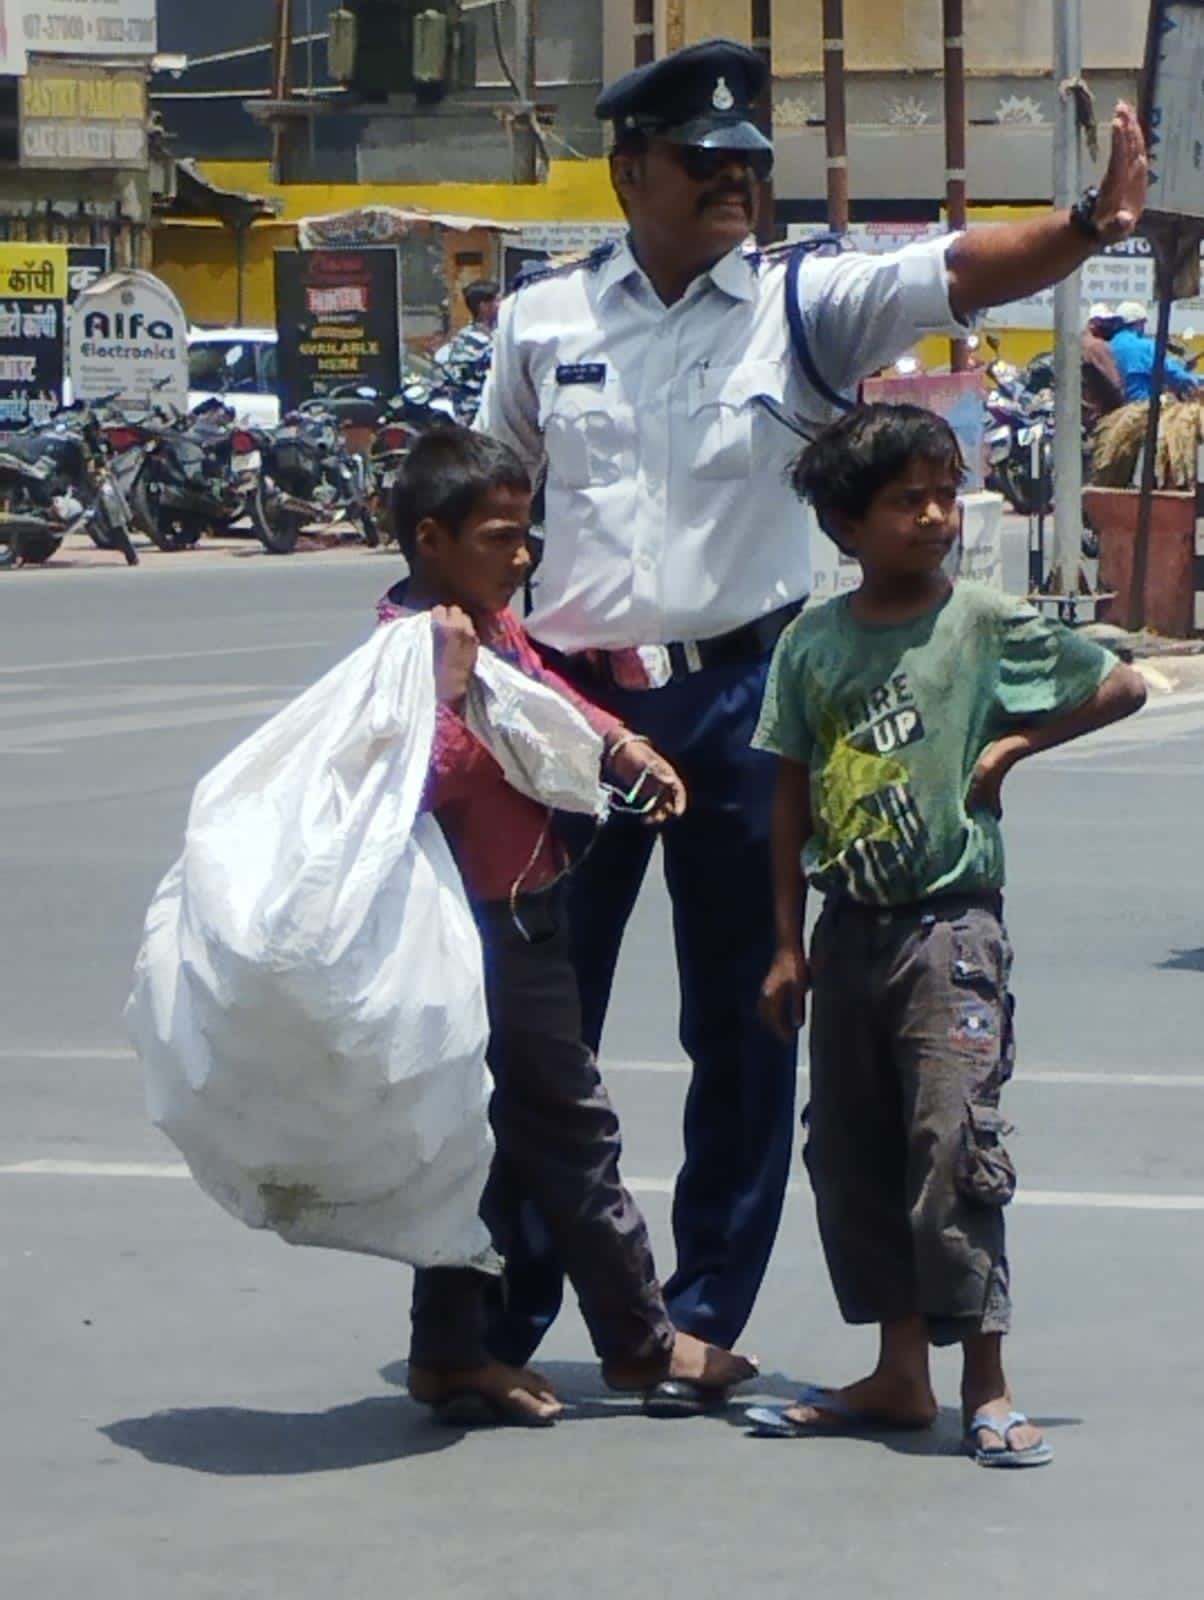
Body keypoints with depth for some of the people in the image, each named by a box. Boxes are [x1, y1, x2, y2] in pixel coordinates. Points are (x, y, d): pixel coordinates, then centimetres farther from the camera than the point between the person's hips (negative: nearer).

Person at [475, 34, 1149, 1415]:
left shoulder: (803, 306, -1)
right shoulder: (544, 321, 5)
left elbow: (957, 274, -16)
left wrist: (1089, 225, -32)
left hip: (739, 694, -1)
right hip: (574, 694, 1)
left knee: (739, 1028, 6)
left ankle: (702, 1322, 18)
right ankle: (505, 1309, 18)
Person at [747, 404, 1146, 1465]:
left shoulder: (989, 624, -4)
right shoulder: (813, 643, 5)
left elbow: (1122, 684, 2)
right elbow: (795, 795, 11)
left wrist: (1014, 746, -4)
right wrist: (789, 942, 10)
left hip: (950, 922, -5)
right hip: (851, 928, 5)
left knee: (954, 1145, -12)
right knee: (851, 1156, 9)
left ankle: (986, 1386, -8)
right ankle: (900, 1373, 20)